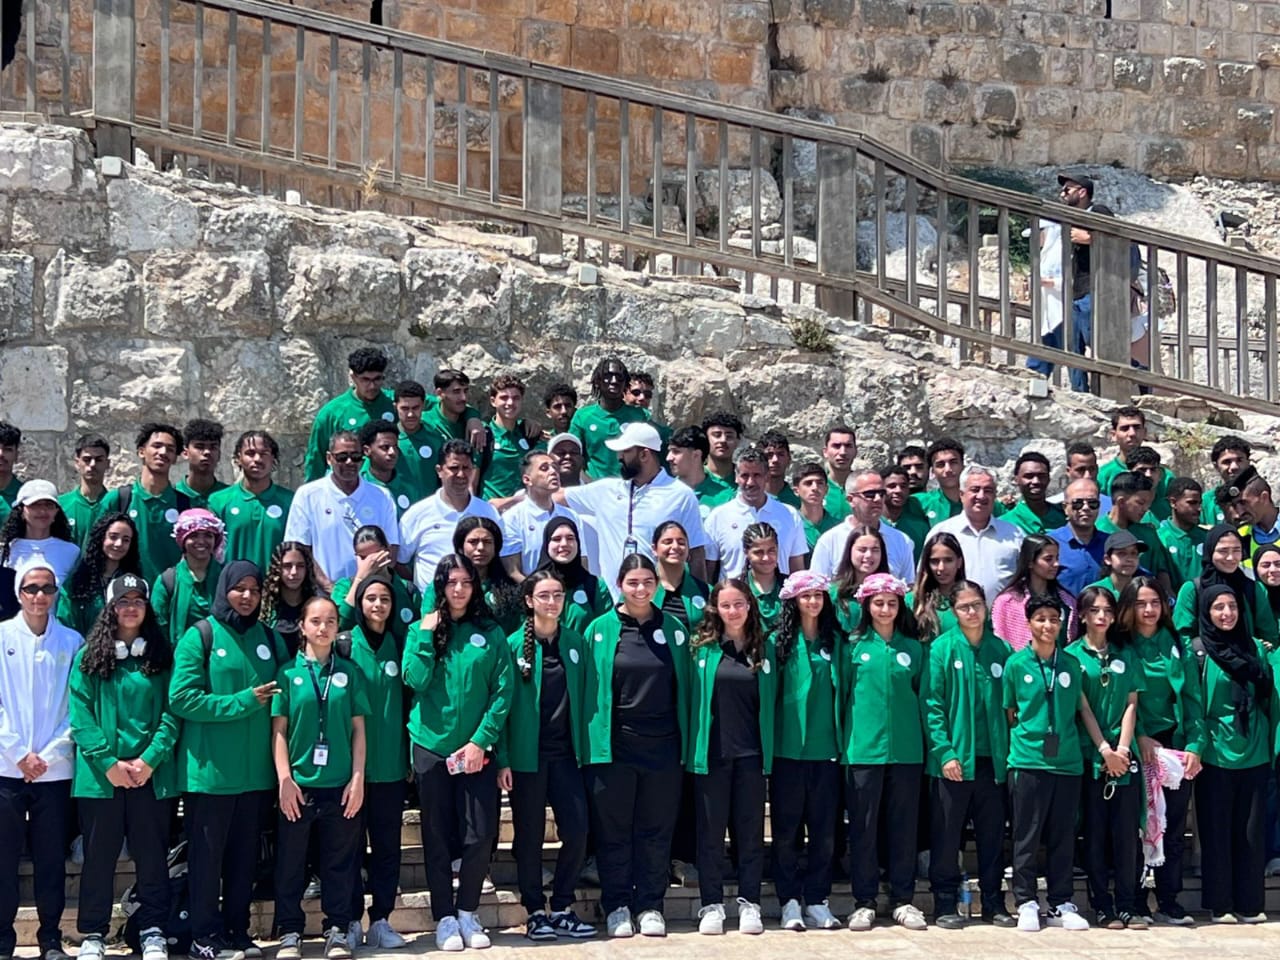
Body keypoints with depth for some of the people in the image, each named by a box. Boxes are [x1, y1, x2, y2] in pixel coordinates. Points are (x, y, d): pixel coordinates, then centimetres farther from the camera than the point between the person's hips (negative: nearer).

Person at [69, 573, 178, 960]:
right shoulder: (89, 654, 4)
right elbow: (79, 713, -3)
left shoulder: (162, 655, 7)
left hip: (152, 774, 1)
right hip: (100, 773, -1)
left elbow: (171, 712, 1)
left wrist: (150, 759, -12)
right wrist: (107, 761, -13)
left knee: (152, 854, 6)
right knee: (99, 854, 6)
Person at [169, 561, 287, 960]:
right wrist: (244, 702, -15)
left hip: (256, 770, 5)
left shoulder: (268, 638, 10)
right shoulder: (200, 636, -5)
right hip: (210, 769, -5)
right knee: (207, 853, 3)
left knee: (244, 854, 11)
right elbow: (182, 698, -12)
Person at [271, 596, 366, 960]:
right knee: (291, 863, 6)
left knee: (339, 862, 6)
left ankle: (336, 930, 16)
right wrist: (285, 779, -8)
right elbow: (279, 730, 1)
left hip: (340, 785, 1)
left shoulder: (350, 672, 6)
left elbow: (358, 729, 6)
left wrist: (358, 778, -2)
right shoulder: (288, 673, 2)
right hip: (298, 785, -1)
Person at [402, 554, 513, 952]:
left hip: (476, 748, 0)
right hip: (432, 747, 0)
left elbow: (503, 692, -3)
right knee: (438, 837, 5)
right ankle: (445, 918, 14)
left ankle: (467, 912, 17)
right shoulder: (423, 630, 3)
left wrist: (481, 740, -11)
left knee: (481, 835, -1)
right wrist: (427, 633, -13)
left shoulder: (491, 633, 2)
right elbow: (416, 681, -10)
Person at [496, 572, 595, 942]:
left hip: (565, 753, 3)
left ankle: (562, 909, 12)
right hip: (527, 755, -3)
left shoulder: (575, 641, 7)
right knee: (529, 836, 4)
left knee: (577, 830, -2)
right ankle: (535, 912, 15)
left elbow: (581, 696, 9)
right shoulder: (514, 645, -4)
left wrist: (586, 748, 2)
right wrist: (502, 759, -10)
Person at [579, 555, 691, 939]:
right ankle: (616, 907, 15)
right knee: (614, 831, 5)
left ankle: (650, 906, 17)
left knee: (656, 831, 7)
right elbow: (588, 689, -2)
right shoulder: (599, 630, 0)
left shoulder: (674, 630, 5)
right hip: (614, 746, -1)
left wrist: (686, 743, 1)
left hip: (663, 746, 1)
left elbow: (684, 688, 6)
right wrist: (589, 743, -8)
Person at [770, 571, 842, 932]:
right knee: (787, 828, 2)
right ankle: (789, 901, 10)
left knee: (824, 829, 5)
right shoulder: (780, 641, 1)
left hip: (826, 748, 2)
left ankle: (817, 901, 13)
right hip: (788, 748, -2)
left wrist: (843, 740, 5)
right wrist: (768, 743, -5)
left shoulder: (835, 641, 9)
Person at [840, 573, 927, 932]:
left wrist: (926, 740, 8)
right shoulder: (854, 646, 3)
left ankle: (903, 900, 15)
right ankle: (864, 902, 10)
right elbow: (841, 695, 5)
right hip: (863, 749, -2)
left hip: (906, 750, 2)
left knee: (904, 826, 6)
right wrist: (842, 741, 1)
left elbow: (921, 697, 13)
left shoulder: (913, 648, 9)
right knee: (863, 827, 2)